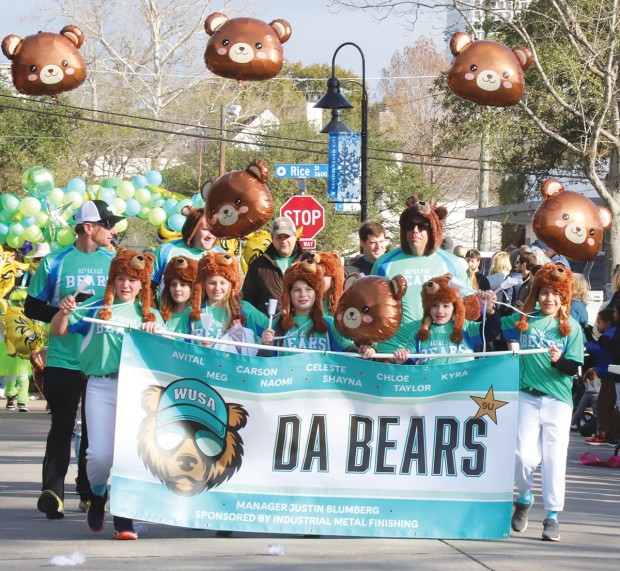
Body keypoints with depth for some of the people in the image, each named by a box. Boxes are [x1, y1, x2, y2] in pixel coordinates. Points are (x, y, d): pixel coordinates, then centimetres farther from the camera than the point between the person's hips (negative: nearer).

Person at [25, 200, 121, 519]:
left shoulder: (115, 262, 8)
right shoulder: (55, 262, 0)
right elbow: (32, 308, 3)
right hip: (63, 359, -3)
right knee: (62, 426, -4)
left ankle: (90, 492, 19)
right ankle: (52, 492, -3)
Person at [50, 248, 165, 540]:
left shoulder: (150, 315, 13)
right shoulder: (97, 309, 9)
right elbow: (58, 330, 8)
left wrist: (156, 330, -17)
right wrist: (65, 312, -13)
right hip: (101, 387, -1)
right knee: (100, 455, -7)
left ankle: (124, 517, 6)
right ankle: (98, 495, 26)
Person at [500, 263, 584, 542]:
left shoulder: (572, 327, 2)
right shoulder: (523, 320, 6)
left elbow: (574, 367, -3)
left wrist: (559, 361, -23)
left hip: (558, 400, -1)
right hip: (527, 396, 1)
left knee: (554, 457, -2)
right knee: (525, 456, -6)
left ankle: (552, 516, 6)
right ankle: (524, 498, 24)